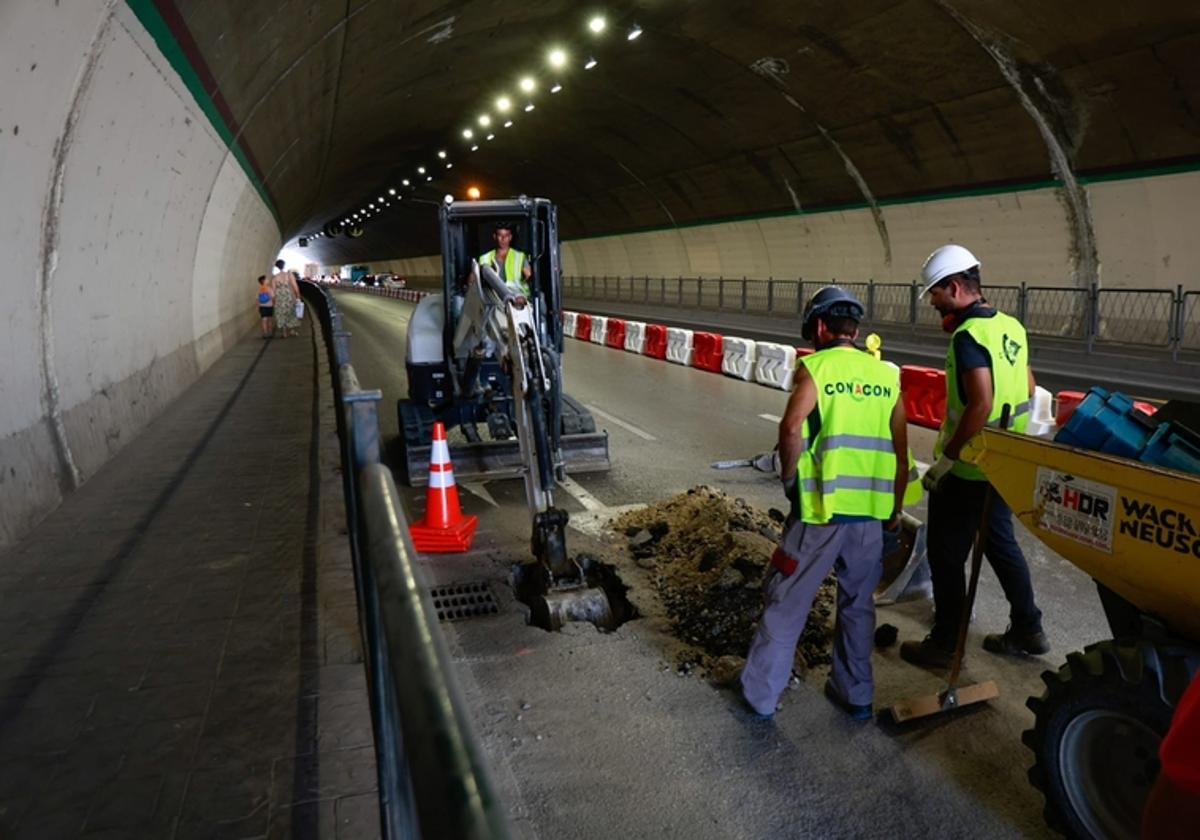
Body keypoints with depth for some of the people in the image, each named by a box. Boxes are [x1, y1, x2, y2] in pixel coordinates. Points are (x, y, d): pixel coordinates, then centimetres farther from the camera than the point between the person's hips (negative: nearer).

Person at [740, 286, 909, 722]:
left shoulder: (817, 367, -6)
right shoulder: (887, 375, 8)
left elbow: (792, 427, -21)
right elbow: (900, 453, 10)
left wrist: (789, 477, -5)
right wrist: (895, 508, 19)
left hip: (821, 508, -4)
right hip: (870, 511, 5)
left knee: (787, 602, 8)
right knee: (858, 604, 20)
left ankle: (761, 693, 17)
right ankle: (855, 694, 32)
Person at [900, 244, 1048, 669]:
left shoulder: (969, 335, -20)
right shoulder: (1011, 327, 7)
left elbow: (980, 405, -28)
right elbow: (1028, 389, 15)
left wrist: (944, 460, -22)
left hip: (965, 470, -9)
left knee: (946, 557, 4)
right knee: (1001, 543, 22)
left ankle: (943, 644, 16)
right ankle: (1027, 630, 35)